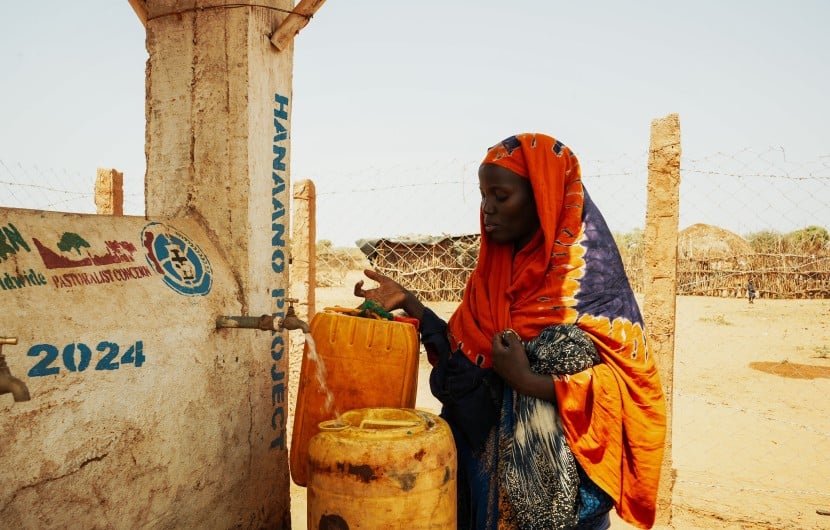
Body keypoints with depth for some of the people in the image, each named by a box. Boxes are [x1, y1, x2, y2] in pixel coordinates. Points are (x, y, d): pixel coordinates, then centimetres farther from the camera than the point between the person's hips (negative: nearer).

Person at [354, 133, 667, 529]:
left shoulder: (592, 270, -15)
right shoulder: (494, 270, 3)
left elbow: (624, 381, -17)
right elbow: (463, 355, 3)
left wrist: (527, 381, -26)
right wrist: (407, 302, -5)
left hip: (562, 469, -5)